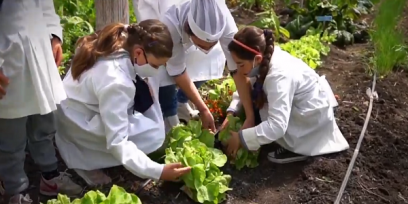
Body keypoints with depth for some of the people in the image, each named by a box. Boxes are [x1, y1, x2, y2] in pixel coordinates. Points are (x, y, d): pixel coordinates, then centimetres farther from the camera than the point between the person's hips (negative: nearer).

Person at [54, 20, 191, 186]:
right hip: (79, 126, -8)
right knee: (154, 136, -17)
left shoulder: (124, 40, -15)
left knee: (147, 80, -4)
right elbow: (117, 142, -33)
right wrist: (157, 171, -35)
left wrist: (145, 82, -9)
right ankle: (84, 160, -5)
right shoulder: (115, 82, -37)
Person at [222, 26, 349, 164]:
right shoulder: (266, 59, -13)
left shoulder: (279, 76, -36)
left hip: (314, 114, -8)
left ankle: (297, 148, -4)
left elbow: (277, 126, -40)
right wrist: (232, 112, -9)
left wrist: (241, 138, -32)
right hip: (300, 104, 8)